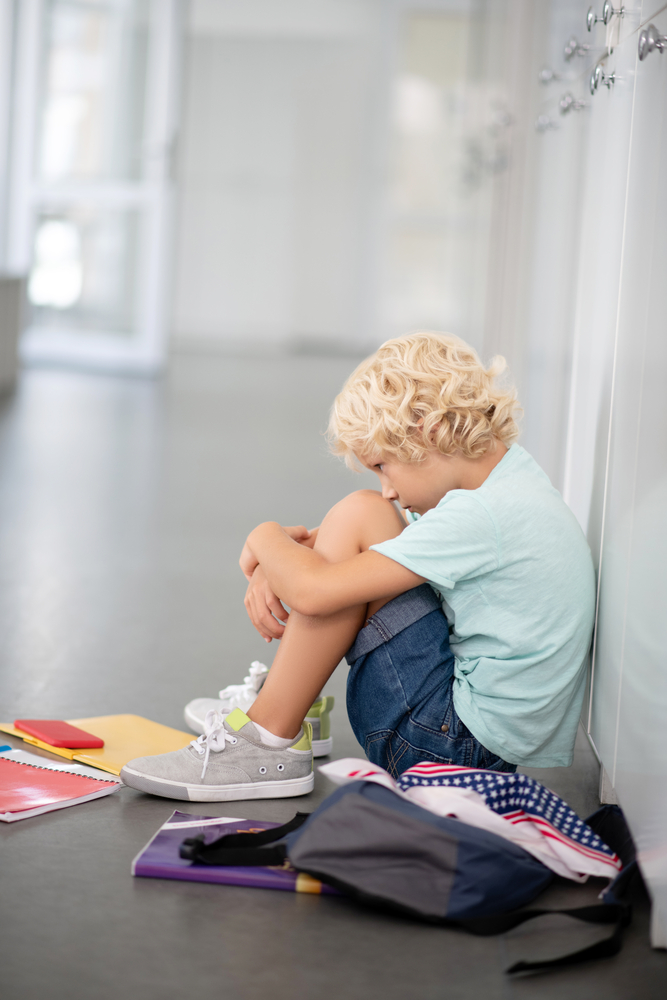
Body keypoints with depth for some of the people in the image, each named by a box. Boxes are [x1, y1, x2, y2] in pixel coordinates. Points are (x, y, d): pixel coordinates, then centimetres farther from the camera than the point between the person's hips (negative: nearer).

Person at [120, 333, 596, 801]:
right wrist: (276, 564, -1)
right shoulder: (508, 472, 7)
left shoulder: (482, 516, -22)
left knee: (359, 514, -14)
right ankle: (283, 705, 21)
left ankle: (268, 744, -8)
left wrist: (266, 538, -3)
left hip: (468, 748, -10)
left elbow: (314, 592, -25)